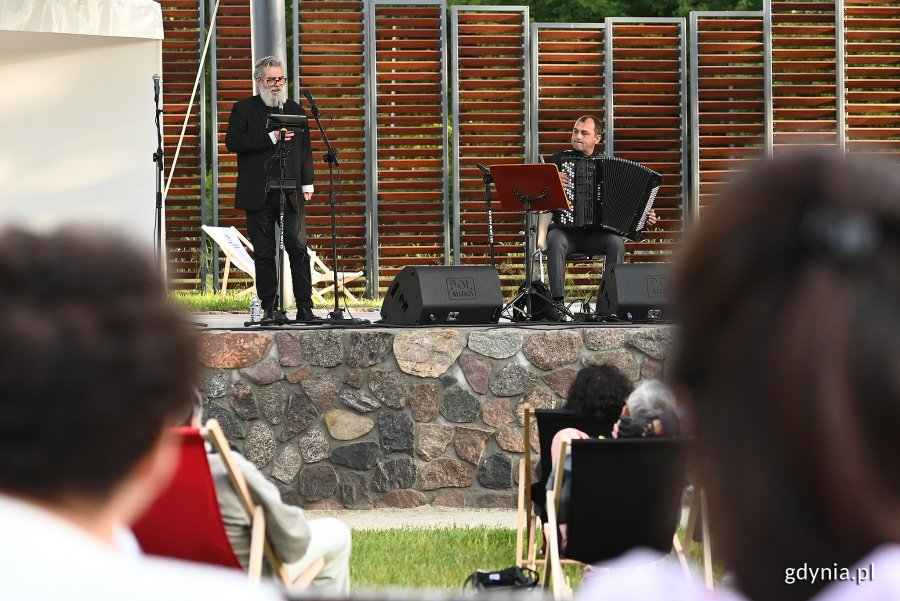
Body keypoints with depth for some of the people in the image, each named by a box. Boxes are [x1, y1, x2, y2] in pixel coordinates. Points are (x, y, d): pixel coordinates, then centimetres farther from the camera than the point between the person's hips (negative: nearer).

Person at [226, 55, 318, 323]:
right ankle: (270, 308, 7)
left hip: (291, 192, 2)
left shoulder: (295, 110, 15)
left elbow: (305, 148, 18)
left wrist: (307, 184, 10)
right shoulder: (244, 109, 5)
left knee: (299, 248, -7)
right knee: (264, 253, 1)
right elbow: (232, 141, -9)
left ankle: (305, 308, -4)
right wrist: (271, 137, -15)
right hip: (259, 196, -2)